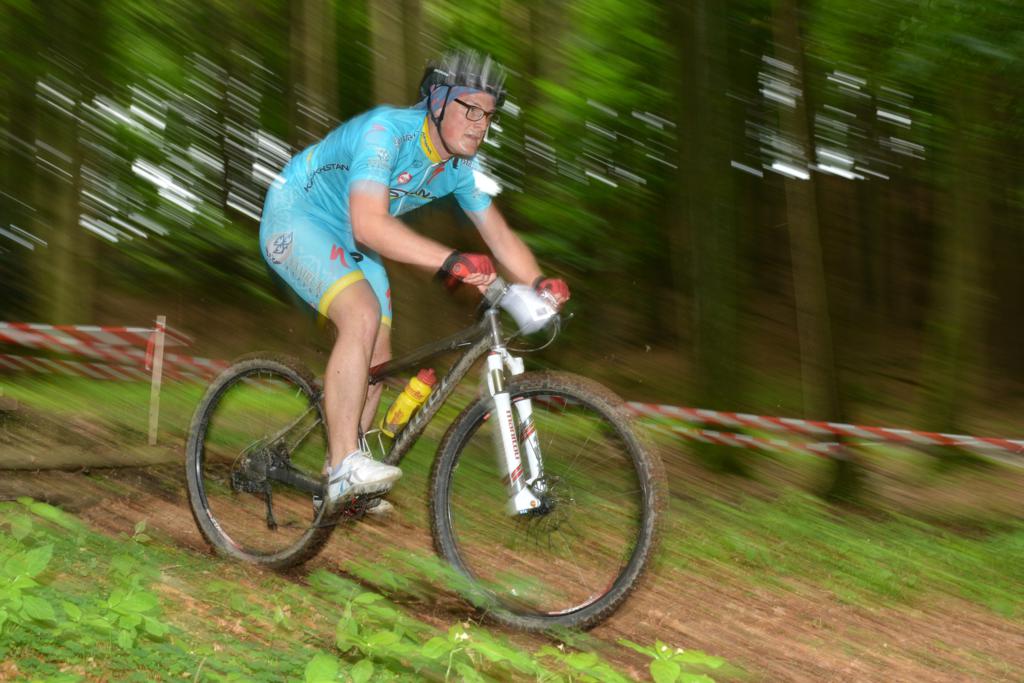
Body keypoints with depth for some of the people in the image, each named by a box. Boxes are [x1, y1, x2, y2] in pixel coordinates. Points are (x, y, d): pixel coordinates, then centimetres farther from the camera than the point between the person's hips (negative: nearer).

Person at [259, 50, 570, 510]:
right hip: (297, 217, -8)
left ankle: (346, 491, 17)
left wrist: (539, 283, -22)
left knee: (378, 359, 3)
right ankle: (344, 466, -27)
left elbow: (499, 235, -3)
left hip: (349, 242, 8)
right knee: (363, 314, -30)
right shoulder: (387, 130, -32)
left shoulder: (461, 166, -8)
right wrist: (451, 261, -53)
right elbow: (369, 224, -44)